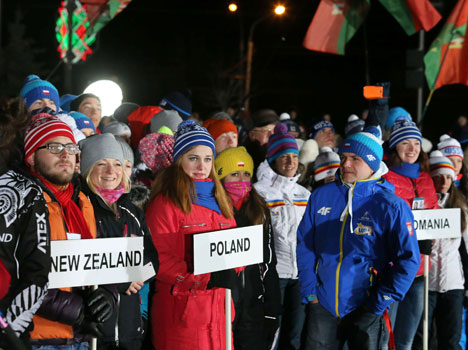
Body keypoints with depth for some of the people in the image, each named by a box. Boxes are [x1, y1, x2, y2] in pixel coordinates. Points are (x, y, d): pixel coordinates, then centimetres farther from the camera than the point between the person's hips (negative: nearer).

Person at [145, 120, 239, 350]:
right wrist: (207, 279, -17)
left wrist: (231, 274, -3)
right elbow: (159, 260, -12)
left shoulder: (218, 201, 17)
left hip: (218, 306, 6)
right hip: (183, 307, -6)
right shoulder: (165, 204, -5)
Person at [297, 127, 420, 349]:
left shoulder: (391, 206, -8)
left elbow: (409, 260, -9)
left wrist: (378, 304, -10)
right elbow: (304, 245, 9)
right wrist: (309, 291, 1)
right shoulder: (321, 196, 3)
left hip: (365, 310, -3)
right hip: (322, 304, 3)